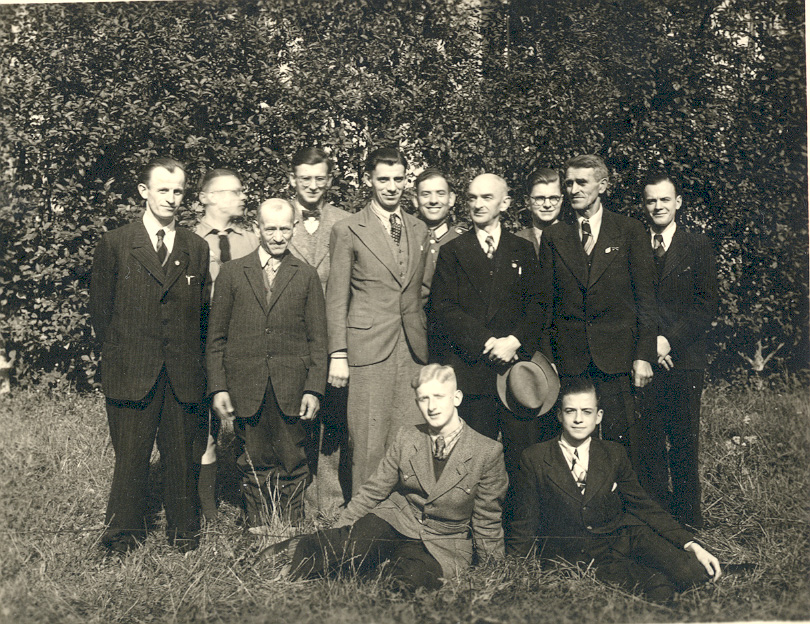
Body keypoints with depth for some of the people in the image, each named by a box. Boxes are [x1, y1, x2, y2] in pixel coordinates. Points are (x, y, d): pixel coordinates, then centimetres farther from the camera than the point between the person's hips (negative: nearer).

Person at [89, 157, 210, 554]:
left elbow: (204, 312, 12)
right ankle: (124, 536, 17)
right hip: (132, 372, -2)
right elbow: (100, 310, 7)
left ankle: (184, 532, 21)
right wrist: (119, 355, 4)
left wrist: (192, 357, 5)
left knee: (182, 455, 7)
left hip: (183, 374, 2)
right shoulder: (114, 245, 4)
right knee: (130, 456, 2)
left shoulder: (196, 248, 11)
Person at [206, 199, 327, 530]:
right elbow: (216, 337, 6)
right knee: (255, 462, 8)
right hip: (246, 386, 0)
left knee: (293, 462, 5)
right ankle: (256, 527, 23)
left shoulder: (306, 275, 6)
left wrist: (314, 388, -3)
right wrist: (218, 387, -1)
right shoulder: (232, 272, 6)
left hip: (291, 388, 0)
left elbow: (317, 338, 5)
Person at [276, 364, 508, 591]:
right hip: (394, 522, 2)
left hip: (441, 548, -2)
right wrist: (335, 536, 3)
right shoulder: (406, 439, -1)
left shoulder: (488, 452, -9)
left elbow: (486, 521, 1)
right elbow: (372, 493, 7)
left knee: (411, 576, -35)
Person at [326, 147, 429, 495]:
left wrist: (423, 342, 14)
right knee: (369, 444, 0)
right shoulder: (347, 231, 1)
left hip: (412, 349, 4)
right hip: (368, 348, -4)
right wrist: (338, 354, -7)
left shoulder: (419, 230, 15)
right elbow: (336, 298, -1)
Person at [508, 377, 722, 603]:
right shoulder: (535, 459, 2)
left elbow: (644, 506, 11)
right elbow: (526, 523, 6)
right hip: (573, 553, -3)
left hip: (624, 536, 3)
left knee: (693, 571, -20)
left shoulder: (614, 454, 10)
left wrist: (692, 546, 1)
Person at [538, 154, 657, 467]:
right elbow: (546, 301, 9)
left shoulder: (630, 232, 4)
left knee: (620, 440, -2)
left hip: (617, 357, -1)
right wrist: (547, 358, 3)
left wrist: (644, 355, -5)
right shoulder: (553, 236, 9)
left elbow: (646, 297, 2)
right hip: (568, 357, 2)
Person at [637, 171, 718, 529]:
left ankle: (688, 523, 15)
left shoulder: (698, 247, 7)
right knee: (649, 443, 3)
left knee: (684, 443, 2)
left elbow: (707, 307, 1)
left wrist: (669, 340, -10)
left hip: (684, 359, -1)